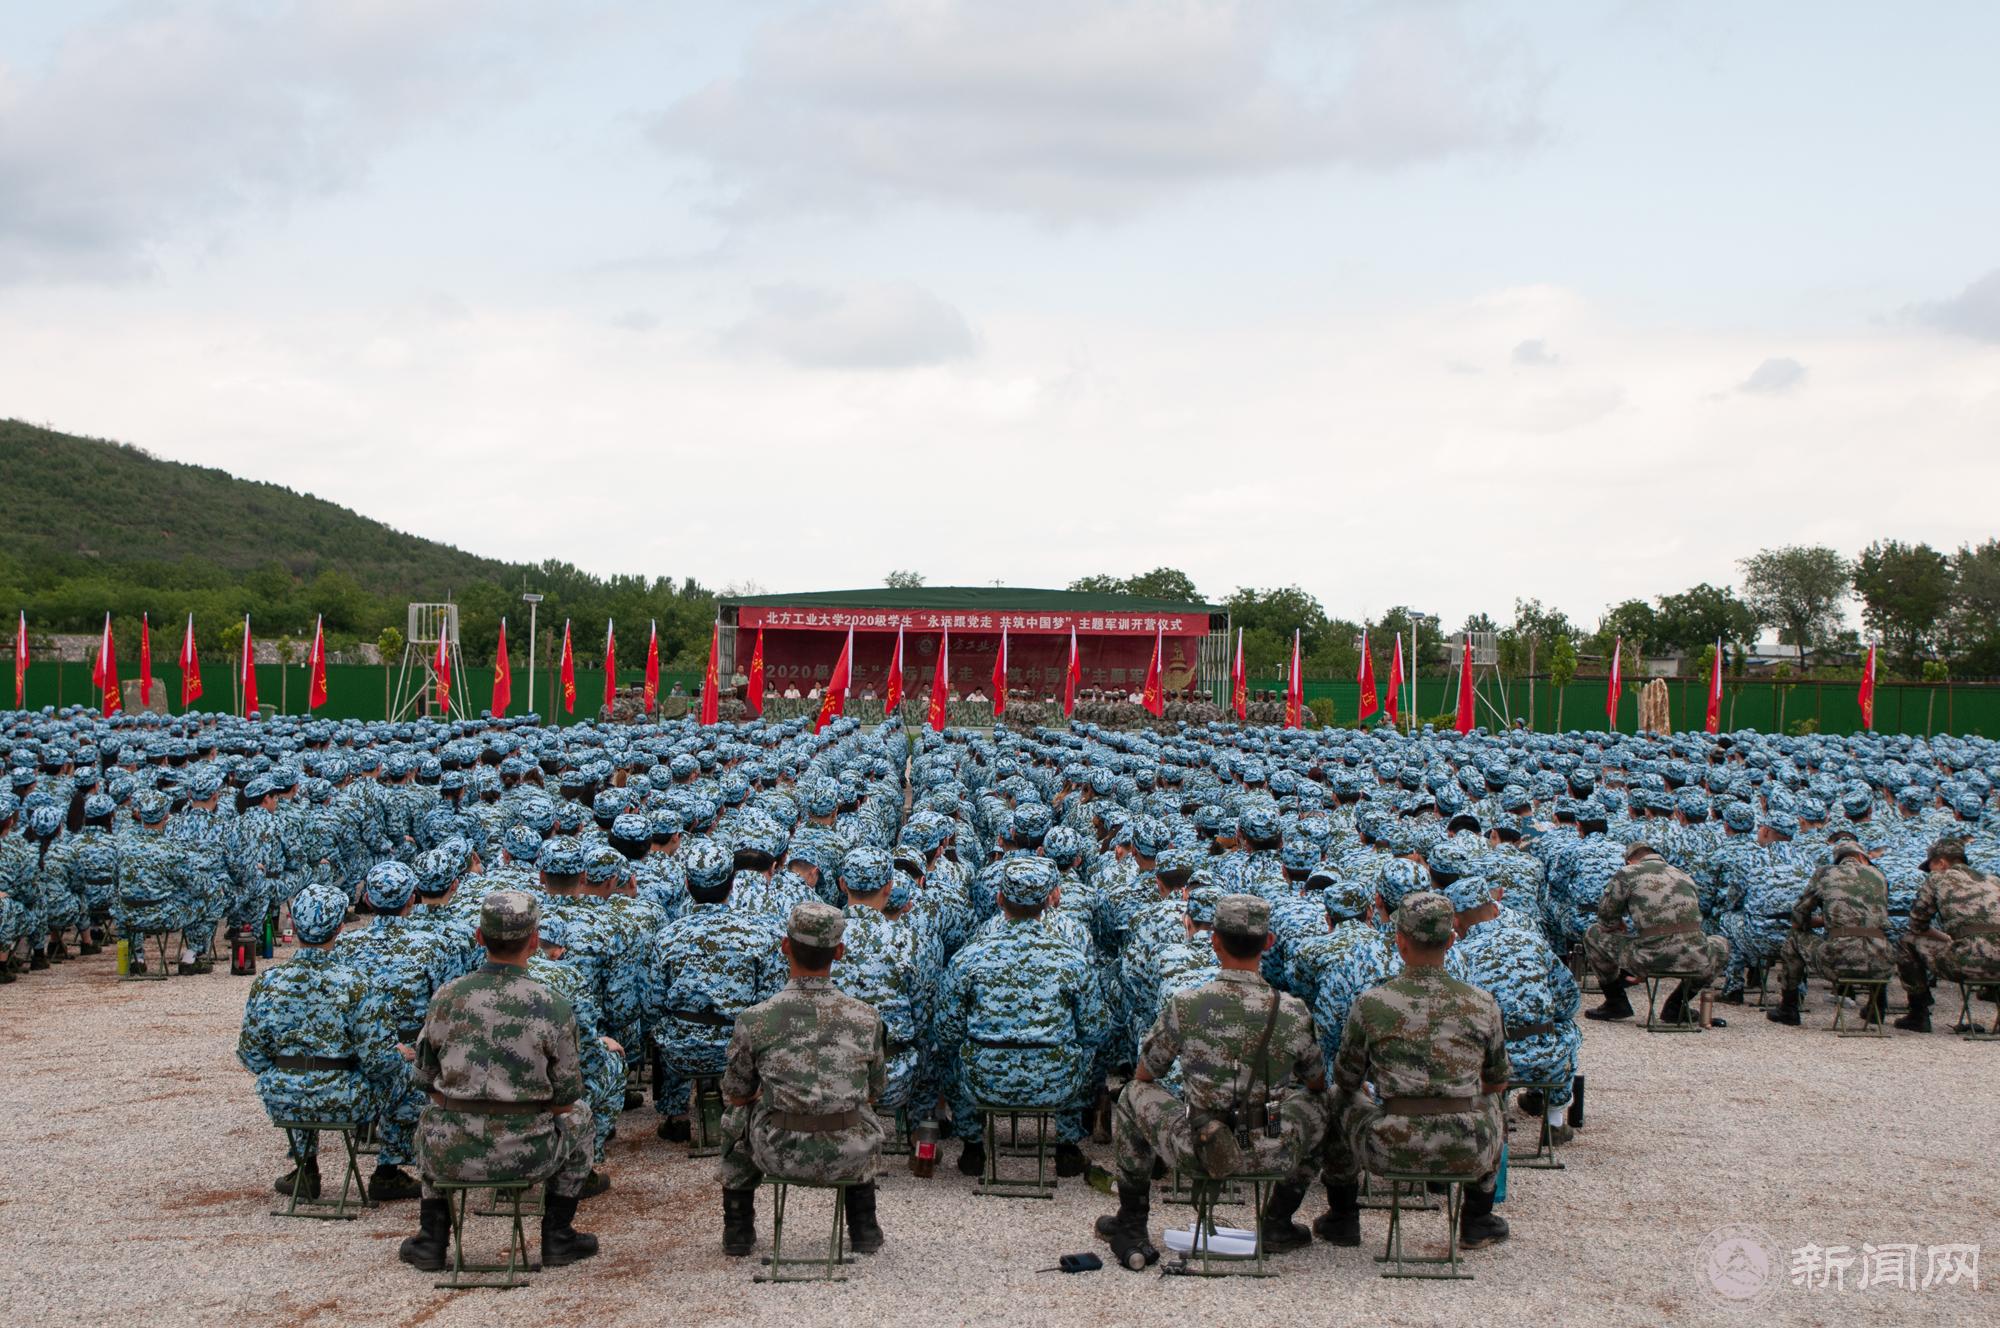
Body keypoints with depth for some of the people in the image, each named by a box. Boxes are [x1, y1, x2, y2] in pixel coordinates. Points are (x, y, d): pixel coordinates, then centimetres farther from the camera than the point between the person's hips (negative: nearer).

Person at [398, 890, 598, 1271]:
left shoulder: (446, 998, -5)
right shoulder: (553, 1007, -11)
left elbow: (424, 1078, 6)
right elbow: (565, 1098, -3)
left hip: (451, 1155, 2)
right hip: (527, 1155, -2)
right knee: (579, 1114, 29)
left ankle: (431, 1240, 32)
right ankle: (557, 1236, 27)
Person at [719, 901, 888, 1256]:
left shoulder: (755, 1020, -11)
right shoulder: (866, 1017, -6)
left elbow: (736, 1094, 5)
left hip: (780, 1154, -1)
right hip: (848, 1158, 1)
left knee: (737, 1114, 31)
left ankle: (738, 1233, 35)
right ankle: (864, 1232, 40)